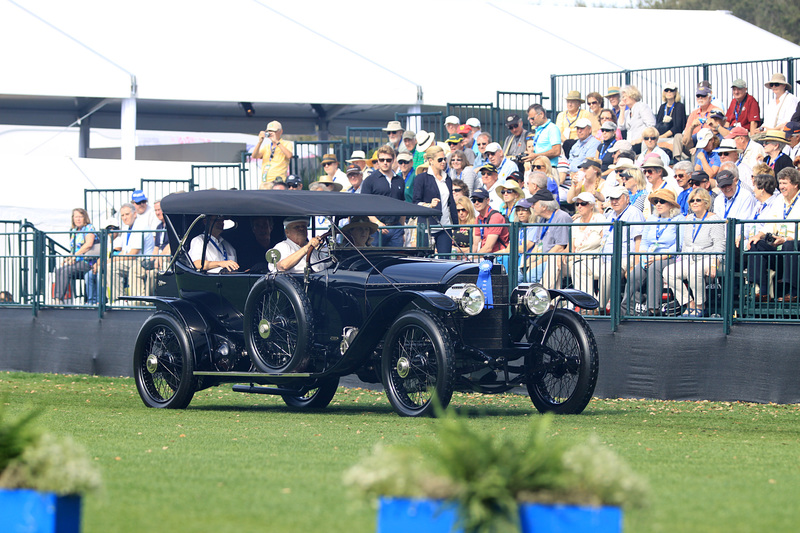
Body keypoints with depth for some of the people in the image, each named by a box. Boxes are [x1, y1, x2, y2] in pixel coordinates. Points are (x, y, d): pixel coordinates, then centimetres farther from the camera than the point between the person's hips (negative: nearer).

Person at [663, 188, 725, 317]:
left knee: (694, 271, -39)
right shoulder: (689, 219, 17)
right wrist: (681, 260, 11)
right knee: (668, 271, -19)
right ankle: (690, 304, -15)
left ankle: (699, 307, -22)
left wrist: (713, 266, -22)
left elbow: (719, 246, -10)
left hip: (707, 259, -7)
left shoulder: (714, 220, -4)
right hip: (689, 261, 7)